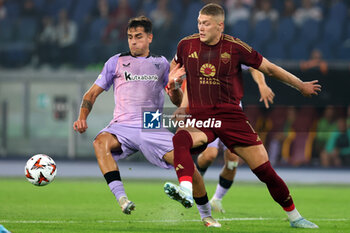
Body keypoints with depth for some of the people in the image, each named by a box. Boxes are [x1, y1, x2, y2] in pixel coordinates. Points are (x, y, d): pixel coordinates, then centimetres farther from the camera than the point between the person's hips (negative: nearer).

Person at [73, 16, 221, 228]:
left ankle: (206, 215, 6)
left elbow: (178, 102, 15)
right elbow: (92, 94, 14)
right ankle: (122, 198, -45)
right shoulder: (116, 62, 13)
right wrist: (82, 118, -3)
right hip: (122, 127, 0)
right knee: (101, 142, -35)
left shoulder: (161, 63, 15)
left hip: (153, 128, 0)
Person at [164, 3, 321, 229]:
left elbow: (269, 68, 6)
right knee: (180, 139, -36)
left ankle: (294, 217, 14)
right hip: (199, 117, 1)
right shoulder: (187, 45, 3)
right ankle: (185, 189, -58)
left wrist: (300, 85, 12)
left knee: (265, 169, -4)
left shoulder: (235, 47, -4)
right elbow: (175, 66, 27)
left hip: (231, 115, -1)